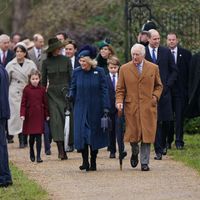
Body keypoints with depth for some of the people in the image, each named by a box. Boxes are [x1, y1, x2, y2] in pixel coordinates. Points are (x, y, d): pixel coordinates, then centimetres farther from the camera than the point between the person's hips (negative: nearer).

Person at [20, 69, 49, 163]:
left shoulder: (42, 89, 2)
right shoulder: (26, 89, -2)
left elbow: (45, 103, 7)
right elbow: (23, 103, -2)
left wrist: (47, 115, 7)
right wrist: (22, 114, -11)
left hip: (39, 115, 0)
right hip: (30, 115, 0)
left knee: (39, 136, -4)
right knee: (31, 136, 8)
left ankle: (38, 156, -3)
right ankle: (32, 153, 29)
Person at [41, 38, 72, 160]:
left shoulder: (66, 60, 2)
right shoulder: (46, 62, 3)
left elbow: (71, 77, 3)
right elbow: (43, 80, 8)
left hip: (65, 92, 0)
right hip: (52, 93, 0)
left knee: (65, 120, -2)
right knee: (56, 120, -8)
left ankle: (62, 150, 6)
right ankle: (61, 150, -12)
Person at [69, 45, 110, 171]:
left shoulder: (99, 72, -3)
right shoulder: (77, 72, 2)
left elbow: (104, 90, -3)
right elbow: (73, 88, 8)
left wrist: (106, 107, -9)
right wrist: (70, 96, -11)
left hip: (95, 108, -1)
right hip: (81, 108, 1)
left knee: (94, 134, 5)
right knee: (81, 133, -11)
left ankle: (93, 163, 15)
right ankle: (85, 161, -9)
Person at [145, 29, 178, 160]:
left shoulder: (166, 52, 6)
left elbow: (174, 70, 10)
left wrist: (168, 85, -2)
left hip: (164, 91, 2)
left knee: (166, 121, 1)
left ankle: (162, 145, 24)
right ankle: (158, 150, -3)